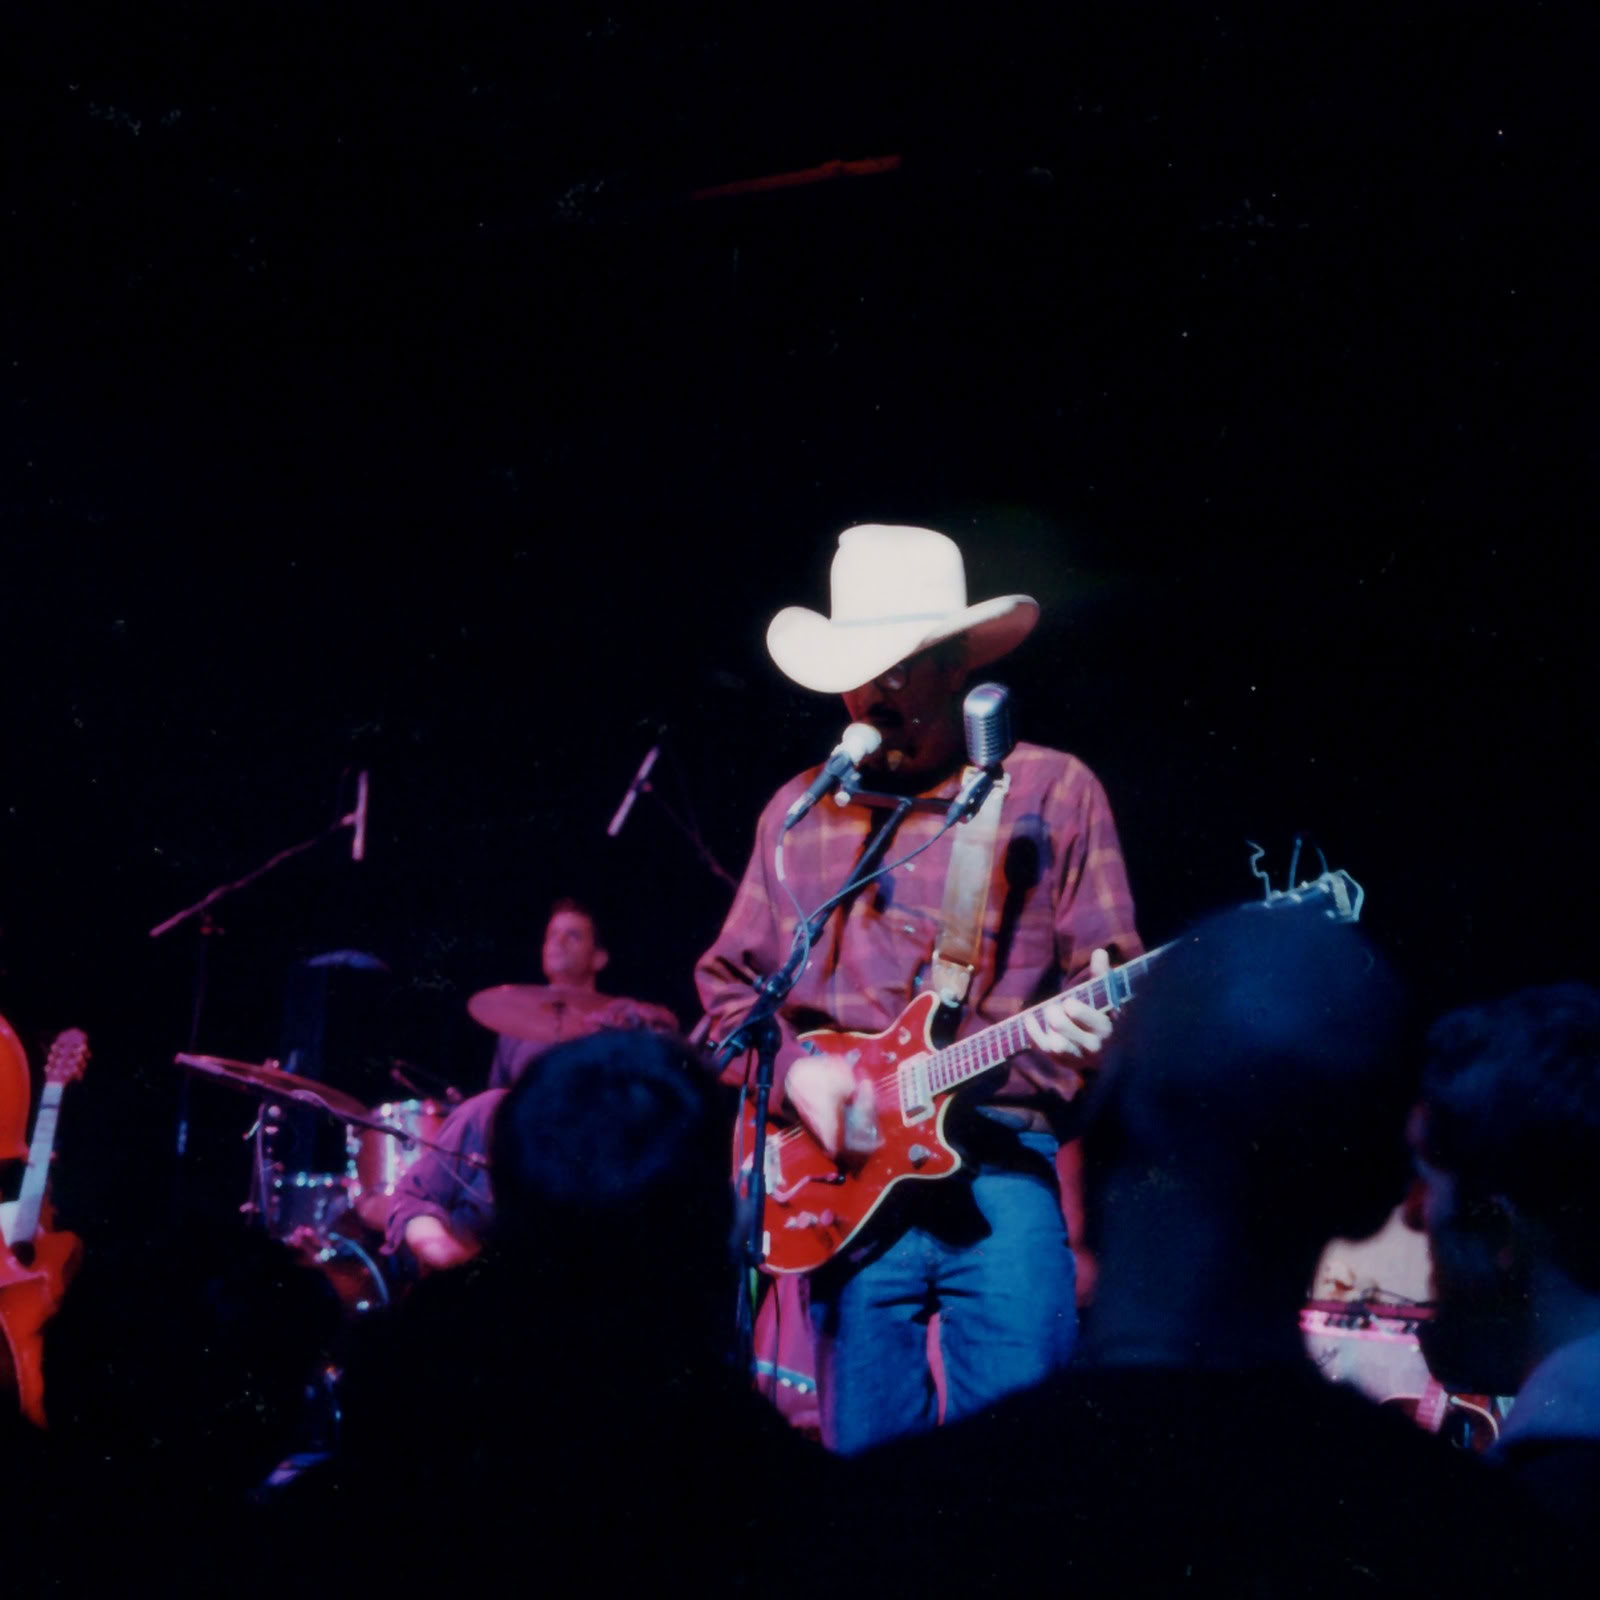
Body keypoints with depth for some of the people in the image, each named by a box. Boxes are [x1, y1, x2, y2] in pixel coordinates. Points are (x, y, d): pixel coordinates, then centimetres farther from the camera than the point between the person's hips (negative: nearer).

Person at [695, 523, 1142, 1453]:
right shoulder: (801, 814, 13)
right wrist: (796, 1068, -1)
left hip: (1009, 1170, -3)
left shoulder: (1051, 793, 4)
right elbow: (728, 983, 17)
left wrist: (1091, 1022, -20)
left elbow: (1107, 967, 2)